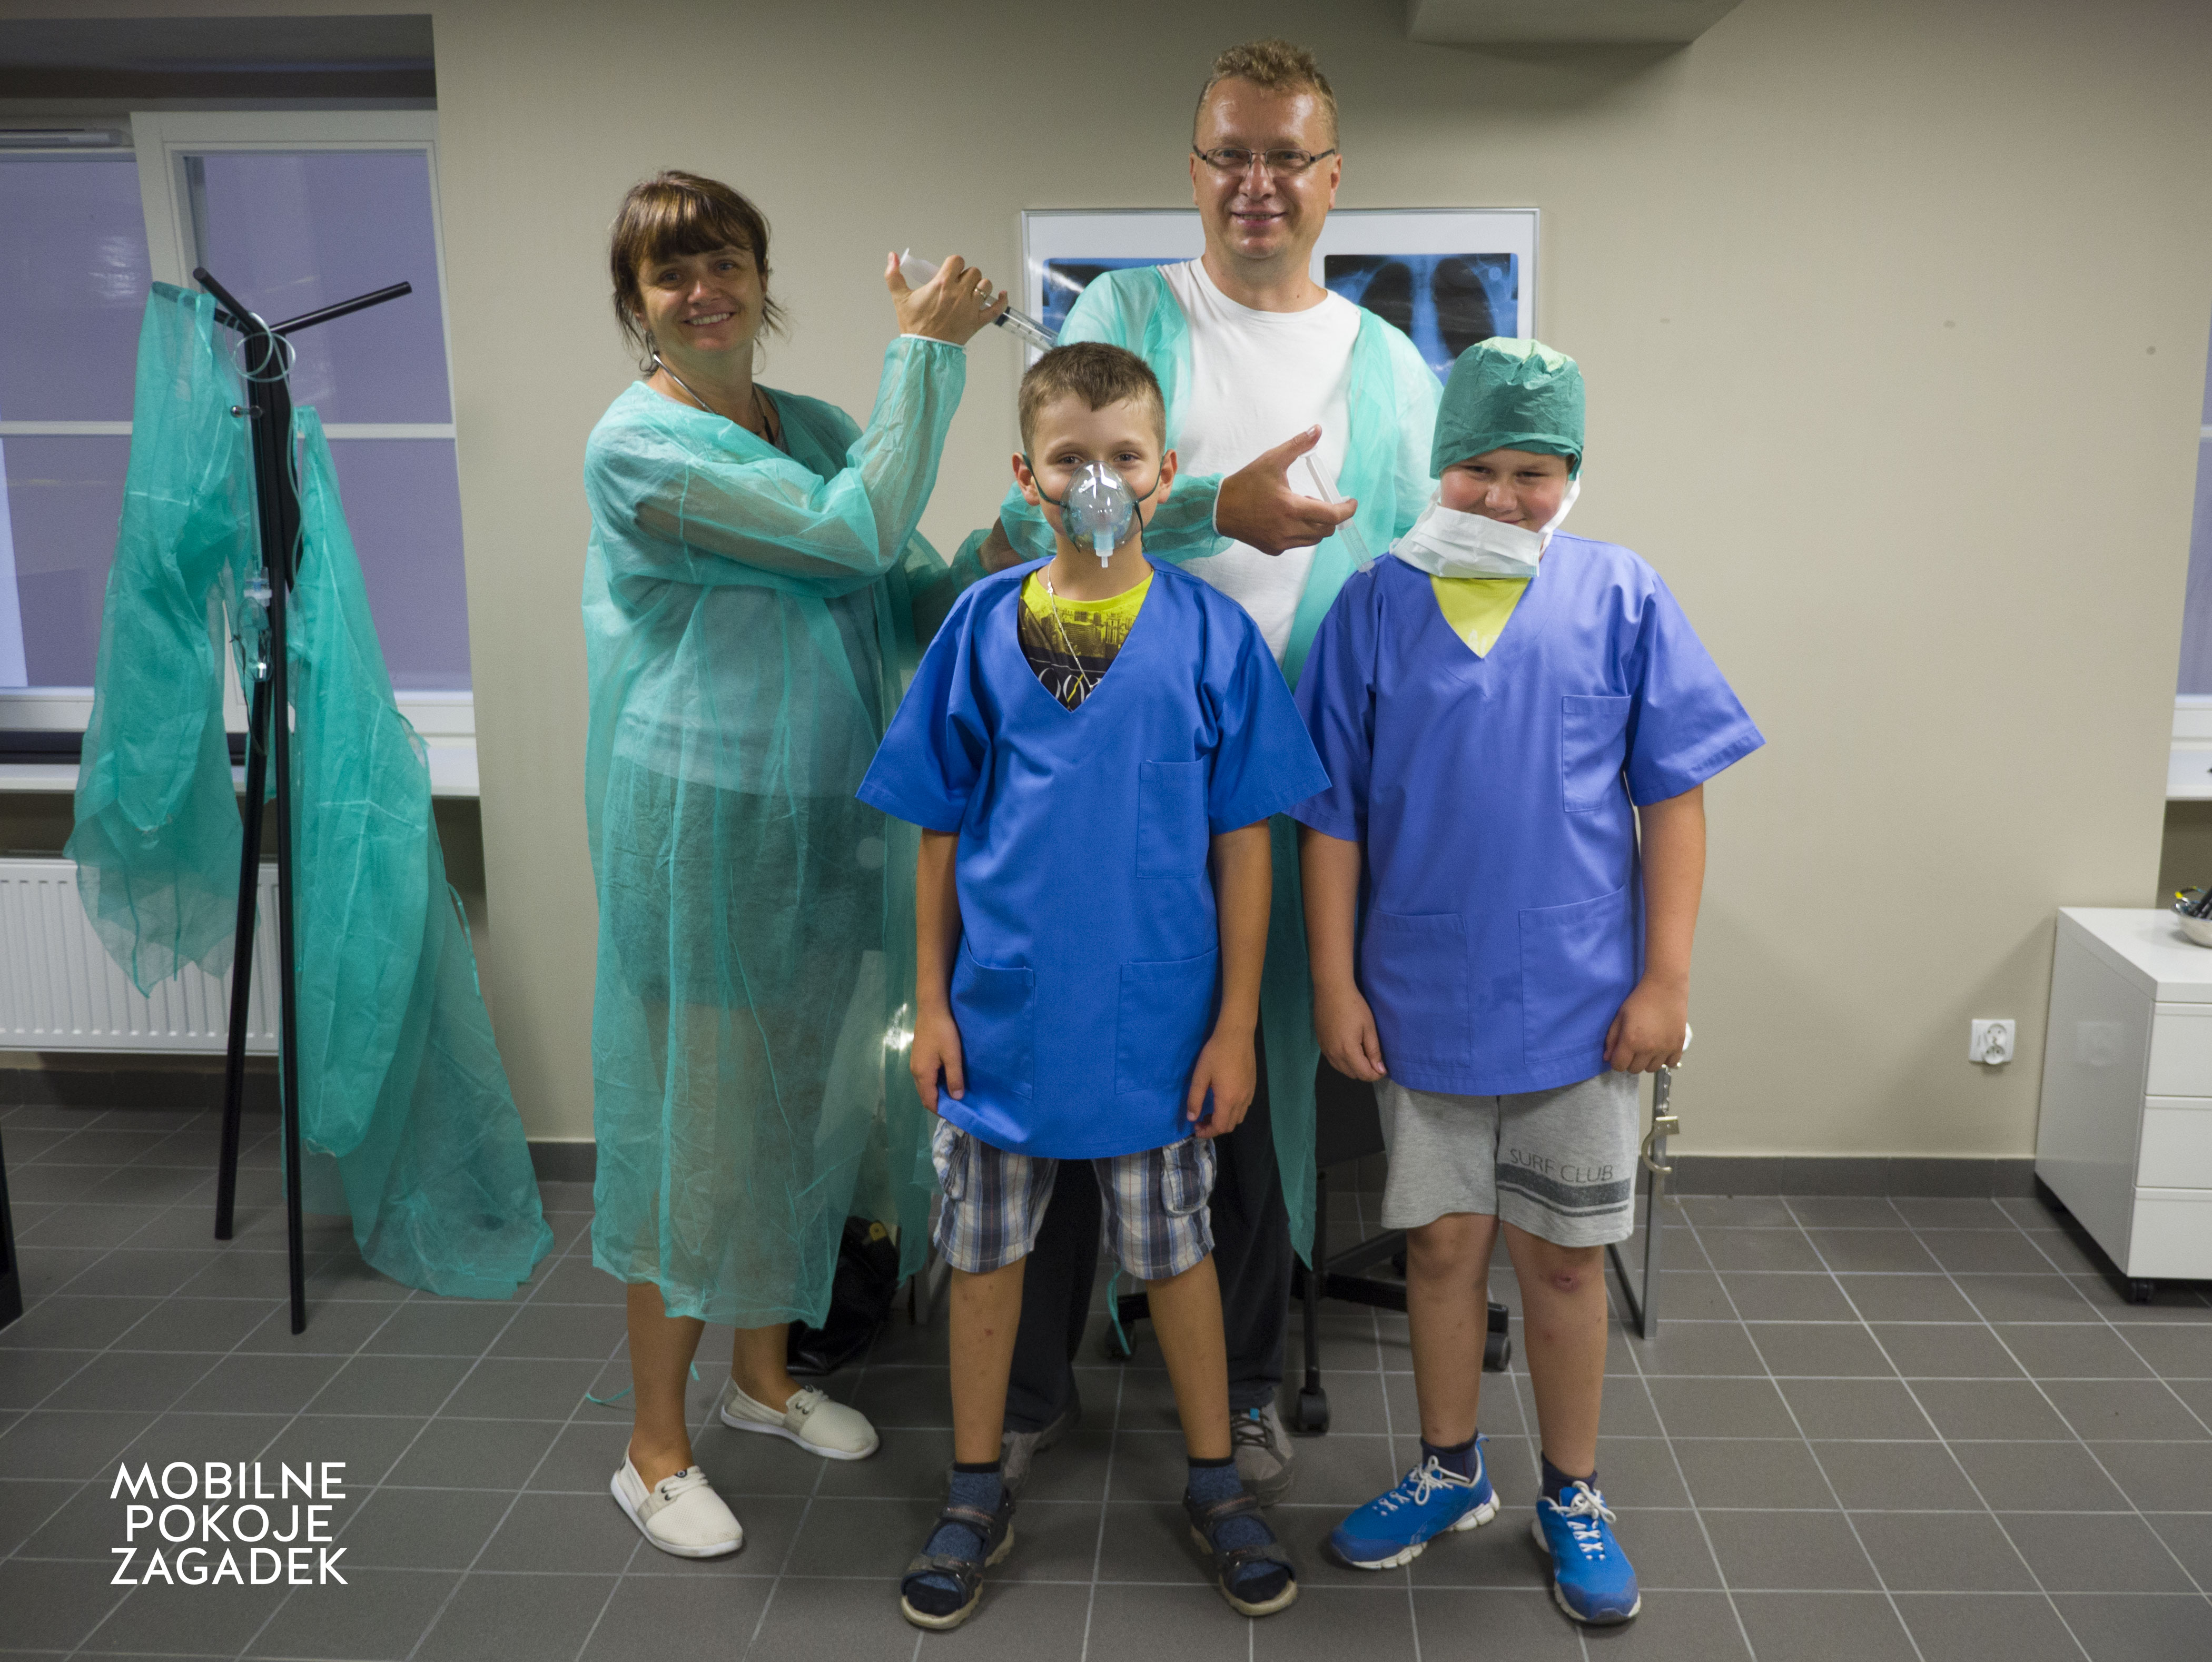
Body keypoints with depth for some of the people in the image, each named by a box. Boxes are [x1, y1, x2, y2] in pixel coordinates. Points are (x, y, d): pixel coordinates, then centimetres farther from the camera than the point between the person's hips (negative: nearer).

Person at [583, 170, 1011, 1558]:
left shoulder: (816, 428, 9)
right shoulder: (637, 447, -13)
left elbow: (907, 599, 10)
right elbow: (856, 532, -21)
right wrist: (927, 350, -13)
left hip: (833, 823, 7)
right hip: (703, 828, -7)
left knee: (810, 1103, 16)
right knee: (699, 1118, 2)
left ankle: (765, 1373, 37)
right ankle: (656, 1446, 21)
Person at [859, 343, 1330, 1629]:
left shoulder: (1212, 634, -6)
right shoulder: (982, 626, -3)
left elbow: (1244, 844, -4)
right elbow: (941, 833, 2)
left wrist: (1236, 1023, -5)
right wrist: (932, 1002, 1)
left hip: (1157, 1024, -1)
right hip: (1005, 1016, 2)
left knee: (1177, 1251, 15)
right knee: (985, 1256, 14)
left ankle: (1216, 1483, 36)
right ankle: (979, 1496, 35)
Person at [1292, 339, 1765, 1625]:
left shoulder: (1622, 598, -2)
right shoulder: (1376, 605, -1)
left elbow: (1675, 797, 0)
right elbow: (1335, 817, 1)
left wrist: (1666, 978, -4)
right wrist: (1336, 985, -1)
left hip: (1581, 999, 0)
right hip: (1425, 999, 1)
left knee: (1563, 1257, 12)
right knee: (1444, 1243, 13)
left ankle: (1573, 1495, 32)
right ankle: (1452, 1472, 35)